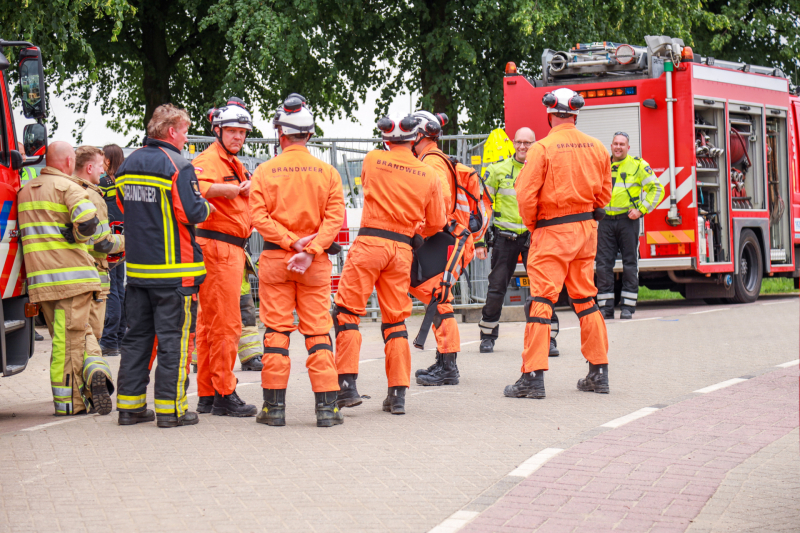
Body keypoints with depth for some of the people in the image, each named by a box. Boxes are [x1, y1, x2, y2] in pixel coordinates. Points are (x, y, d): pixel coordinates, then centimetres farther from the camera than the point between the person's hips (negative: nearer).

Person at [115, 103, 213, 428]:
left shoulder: (128, 165, 10)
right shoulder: (177, 165, -13)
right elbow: (192, 213, -19)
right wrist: (205, 206, 1)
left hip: (137, 267, 7)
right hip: (174, 272, -7)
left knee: (137, 336, 13)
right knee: (174, 339, -1)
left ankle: (129, 405, 15)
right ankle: (171, 409, 0)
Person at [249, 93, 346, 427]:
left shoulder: (265, 171, -1)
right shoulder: (327, 172, 1)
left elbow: (259, 217, -9)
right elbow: (335, 218, -7)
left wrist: (291, 241, -12)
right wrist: (309, 249, -12)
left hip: (274, 259, 0)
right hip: (316, 263, 1)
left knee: (276, 331, 5)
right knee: (318, 332, 4)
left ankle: (274, 406, 6)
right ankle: (326, 407, 1)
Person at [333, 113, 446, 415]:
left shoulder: (373, 160, 0)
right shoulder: (429, 175, 4)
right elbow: (436, 223, 9)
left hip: (370, 242, -3)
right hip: (402, 250, 3)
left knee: (347, 311, 3)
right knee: (396, 320, 10)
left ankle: (347, 384, -7)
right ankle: (398, 394, 9)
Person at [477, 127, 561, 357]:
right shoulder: (498, 170, 4)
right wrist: (479, 240, 1)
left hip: (534, 236, 0)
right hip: (505, 236, 0)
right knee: (496, 287, 3)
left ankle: (549, 338, -1)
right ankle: (488, 336, 19)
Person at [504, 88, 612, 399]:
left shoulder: (543, 148, -12)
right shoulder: (596, 148, 5)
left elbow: (526, 195, -14)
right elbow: (604, 192, 13)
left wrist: (532, 225, 3)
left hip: (553, 232, -6)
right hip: (587, 230, 6)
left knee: (541, 299, -6)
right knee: (585, 298, 15)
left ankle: (533, 376, -12)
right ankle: (599, 373, 19)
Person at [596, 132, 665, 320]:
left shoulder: (638, 165, 2)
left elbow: (657, 189, 1)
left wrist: (641, 209, -9)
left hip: (627, 220, -3)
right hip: (606, 220, 3)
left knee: (630, 263, -1)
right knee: (603, 263, -1)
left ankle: (627, 307, 3)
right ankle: (605, 308, 2)